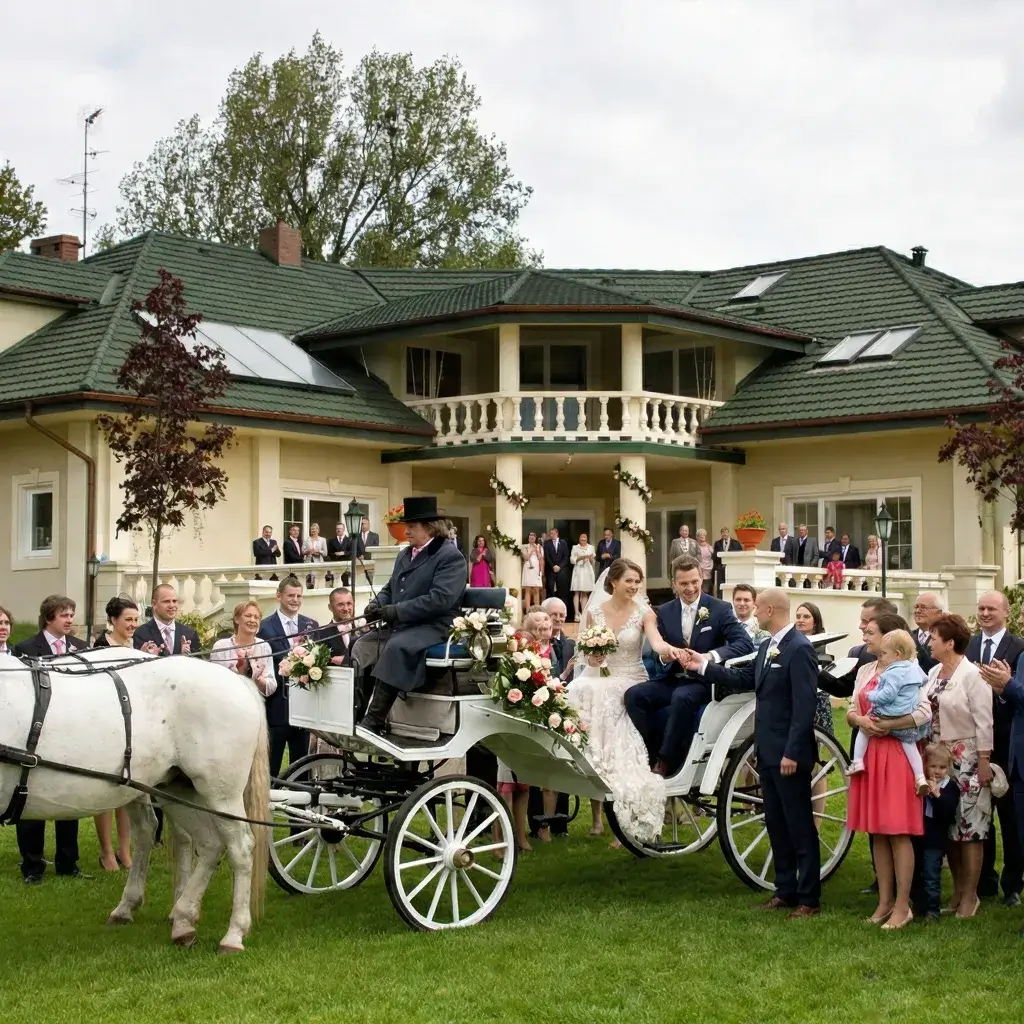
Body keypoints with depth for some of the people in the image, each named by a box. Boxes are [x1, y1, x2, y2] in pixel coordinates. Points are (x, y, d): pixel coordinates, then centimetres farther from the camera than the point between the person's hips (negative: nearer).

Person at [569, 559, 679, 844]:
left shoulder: (644, 613, -3)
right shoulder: (595, 612, 4)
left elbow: (656, 640, -25)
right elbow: (590, 658, 7)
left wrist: (667, 649, -50)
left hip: (631, 684, -2)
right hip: (600, 683, 2)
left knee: (624, 749, -22)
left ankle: (625, 820, -17)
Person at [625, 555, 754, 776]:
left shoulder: (720, 609, -3)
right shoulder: (664, 612, 9)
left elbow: (745, 643, -13)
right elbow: (658, 650, 8)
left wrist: (711, 656, -29)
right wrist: (664, 655, -18)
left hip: (704, 681, -4)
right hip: (672, 679, 4)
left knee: (682, 697, -36)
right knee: (634, 695, -21)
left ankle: (667, 762, -23)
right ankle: (654, 755, -14)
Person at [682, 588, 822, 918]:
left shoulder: (799, 648, -17)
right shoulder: (767, 646, 11)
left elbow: (804, 705, -21)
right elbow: (746, 679, 20)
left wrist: (792, 753, -22)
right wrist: (705, 666, 18)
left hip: (789, 754, -9)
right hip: (767, 751, 9)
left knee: (800, 827, -1)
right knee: (776, 825, 15)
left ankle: (809, 899, 5)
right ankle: (785, 891, 24)